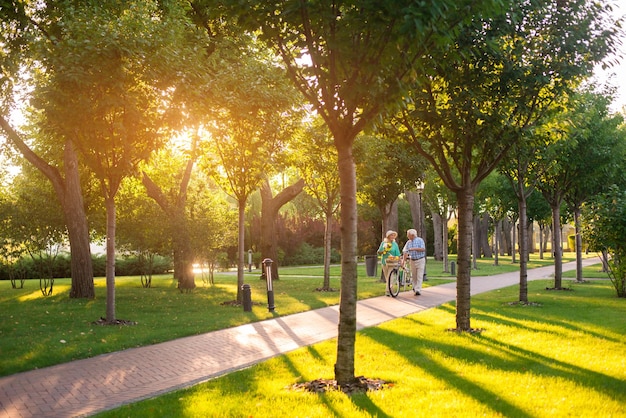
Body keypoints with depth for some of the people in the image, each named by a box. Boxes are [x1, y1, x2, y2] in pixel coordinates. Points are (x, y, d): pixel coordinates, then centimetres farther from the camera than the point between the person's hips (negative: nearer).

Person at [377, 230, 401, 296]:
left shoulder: (395, 244, 2)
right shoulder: (383, 243, 4)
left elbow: (398, 254, 4)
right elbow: (379, 252, 5)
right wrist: (384, 251, -14)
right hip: (384, 262, 2)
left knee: (389, 277, -15)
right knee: (386, 277, 8)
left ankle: (388, 291, -17)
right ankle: (388, 289, 20)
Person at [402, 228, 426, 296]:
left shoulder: (420, 240, -6)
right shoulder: (408, 242, 6)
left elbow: (423, 249, -17)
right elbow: (405, 252, 1)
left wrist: (414, 248, -24)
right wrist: (403, 261, -8)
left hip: (420, 260, -5)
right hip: (412, 260, 5)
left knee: (419, 276, -8)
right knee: (414, 276, 10)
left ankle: (418, 290, -11)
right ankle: (415, 287, 29)